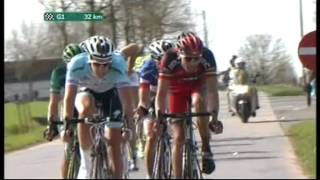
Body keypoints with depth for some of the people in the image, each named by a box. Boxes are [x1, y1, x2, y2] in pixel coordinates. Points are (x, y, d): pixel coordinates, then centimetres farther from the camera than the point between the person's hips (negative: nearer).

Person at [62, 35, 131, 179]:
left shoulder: (118, 66, -36)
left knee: (114, 142, -7)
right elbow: (69, 96, -37)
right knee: (86, 109, -35)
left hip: (110, 93, 1)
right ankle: (85, 163, -23)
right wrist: (67, 125, -43)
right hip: (86, 92, -1)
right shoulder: (77, 65, -36)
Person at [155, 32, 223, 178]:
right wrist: (159, 117, -42)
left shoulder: (207, 57, -32)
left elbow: (212, 90, -33)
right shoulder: (170, 59, -33)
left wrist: (214, 117, -45)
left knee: (199, 101, -36)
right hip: (177, 90, 0)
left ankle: (206, 149, -23)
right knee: (178, 137, -9)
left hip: (198, 86, 0)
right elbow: (161, 93, -30)